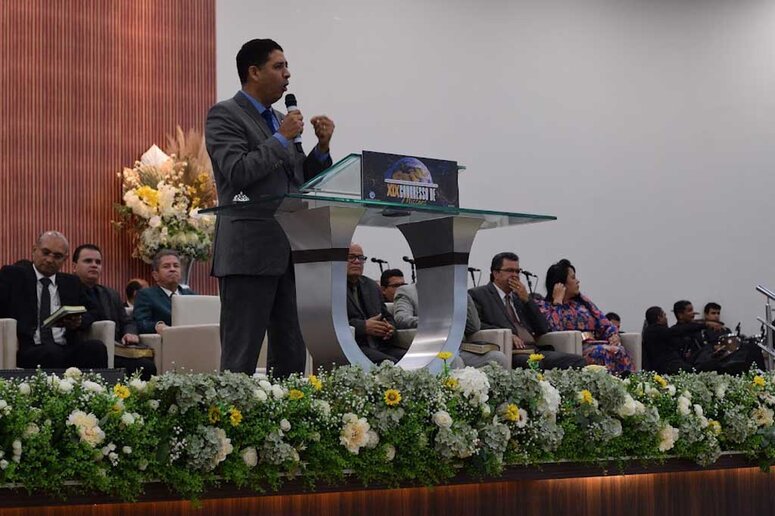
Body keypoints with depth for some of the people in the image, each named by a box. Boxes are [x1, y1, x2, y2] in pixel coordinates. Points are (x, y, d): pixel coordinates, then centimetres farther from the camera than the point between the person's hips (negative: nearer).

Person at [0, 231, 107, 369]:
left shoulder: (71, 282, 23)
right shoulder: (12, 274, 12)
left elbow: (91, 312, 24)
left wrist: (79, 321, 0)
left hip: (67, 348, 4)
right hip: (28, 349, -4)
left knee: (97, 347, -29)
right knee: (52, 352, -39)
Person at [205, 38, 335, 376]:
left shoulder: (280, 121, 20)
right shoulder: (224, 115, -3)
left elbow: (300, 181, 21)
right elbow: (238, 172, -16)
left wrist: (322, 148, 6)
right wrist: (282, 138, -10)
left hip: (289, 253, 8)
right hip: (249, 252, -8)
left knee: (291, 355, 7)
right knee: (241, 357, -7)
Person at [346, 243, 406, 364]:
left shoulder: (372, 286, 25)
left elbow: (387, 317, 28)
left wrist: (390, 328, 3)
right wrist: (363, 327, -16)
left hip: (380, 346, 7)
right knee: (391, 363, -33)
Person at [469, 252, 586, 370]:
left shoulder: (519, 296, 26)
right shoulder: (477, 294, 10)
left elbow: (543, 329, 18)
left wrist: (527, 299, 8)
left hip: (536, 350, 6)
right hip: (512, 354, -6)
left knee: (577, 361, -18)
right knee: (540, 364, -38)